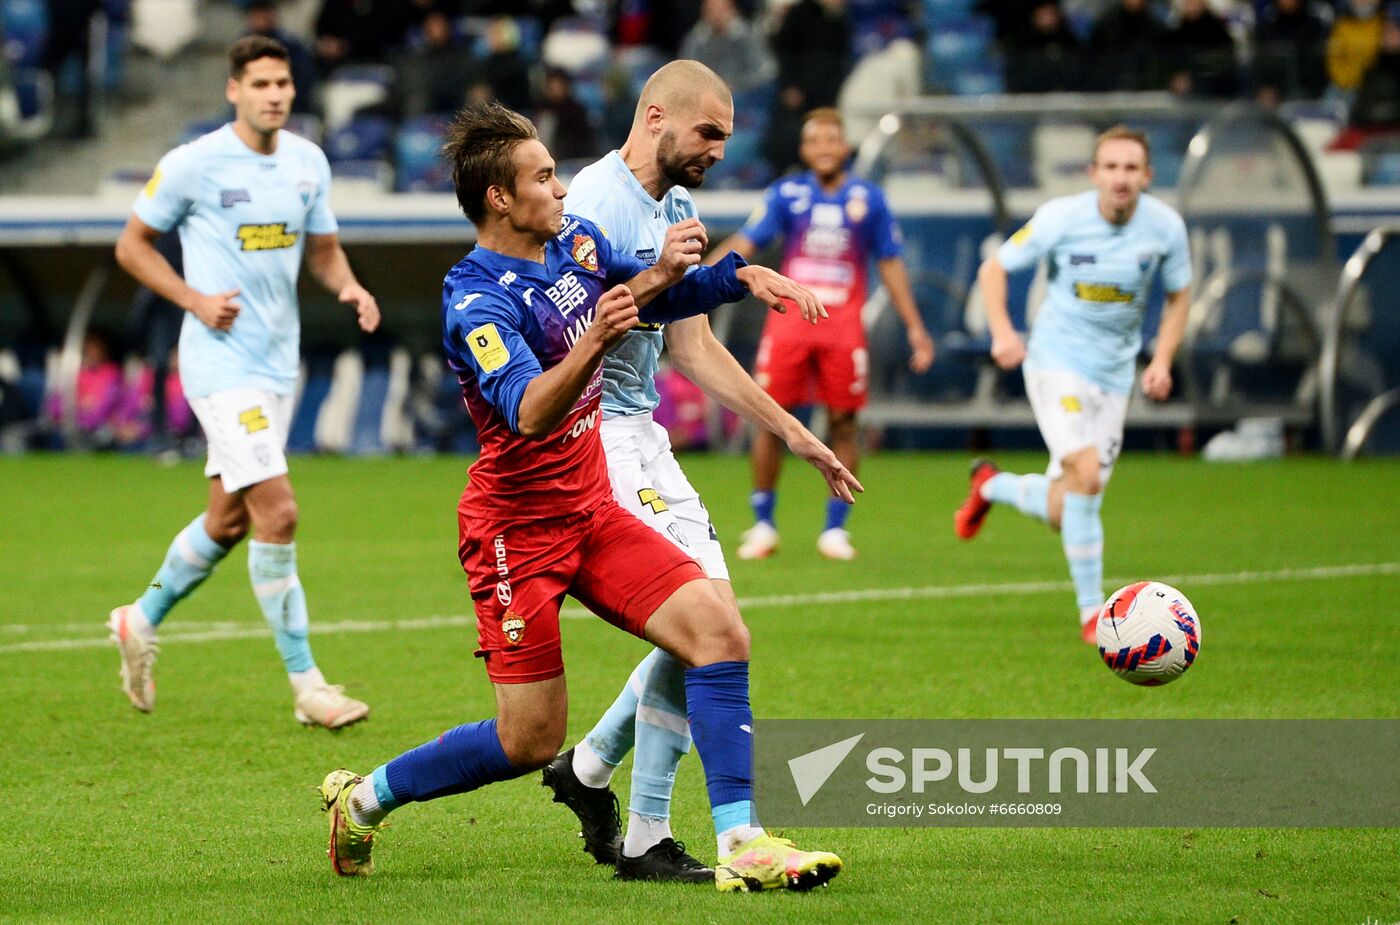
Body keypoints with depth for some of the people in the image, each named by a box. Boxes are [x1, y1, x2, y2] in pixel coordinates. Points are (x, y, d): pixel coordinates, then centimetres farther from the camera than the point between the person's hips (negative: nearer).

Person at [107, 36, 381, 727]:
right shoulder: (193, 164, -11)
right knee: (277, 514, -15)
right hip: (221, 364, -7)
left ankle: (141, 622, 39)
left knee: (228, 520, 16)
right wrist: (195, 300, -14)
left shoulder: (308, 162, 6)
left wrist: (349, 286, -5)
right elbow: (132, 244, -2)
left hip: (279, 361, 7)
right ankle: (307, 686, -9)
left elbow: (322, 250, 17)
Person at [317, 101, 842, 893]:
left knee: (718, 630, -11)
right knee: (531, 741, -3)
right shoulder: (477, 302, -22)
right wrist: (594, 339, -51)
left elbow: (657, 298, 21)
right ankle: (365, 799, 19)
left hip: (591, 508, 7)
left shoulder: (577, 240, 3)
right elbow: (529, 414, -36)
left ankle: (741, 845, -12)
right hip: (518, 525, -7)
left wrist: (738, 275, 4)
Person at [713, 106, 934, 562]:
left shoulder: (867, 199, 7)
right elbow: (746, 242, -3)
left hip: (843, 327, 0)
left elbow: (890, 264, 12)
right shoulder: (787, 194, 4)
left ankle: (835, 529, 10)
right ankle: (763, 525, 9)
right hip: (789, 317, 0)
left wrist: (914, 327, 9)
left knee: (842, 422, -1)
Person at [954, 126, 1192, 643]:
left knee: (1061, 513, 6)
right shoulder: (1061, 218, -14)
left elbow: (1178, 296, 9)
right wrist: (1002, 332, -18)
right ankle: (1091, 611, -15)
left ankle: (991, 486, 40)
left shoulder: (1165, 227, -7)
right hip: (1056, 362, -4)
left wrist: (1162, 360, -5)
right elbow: (994, 268, -3)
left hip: (1115, 373, 4)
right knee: (1086, 473, -26)